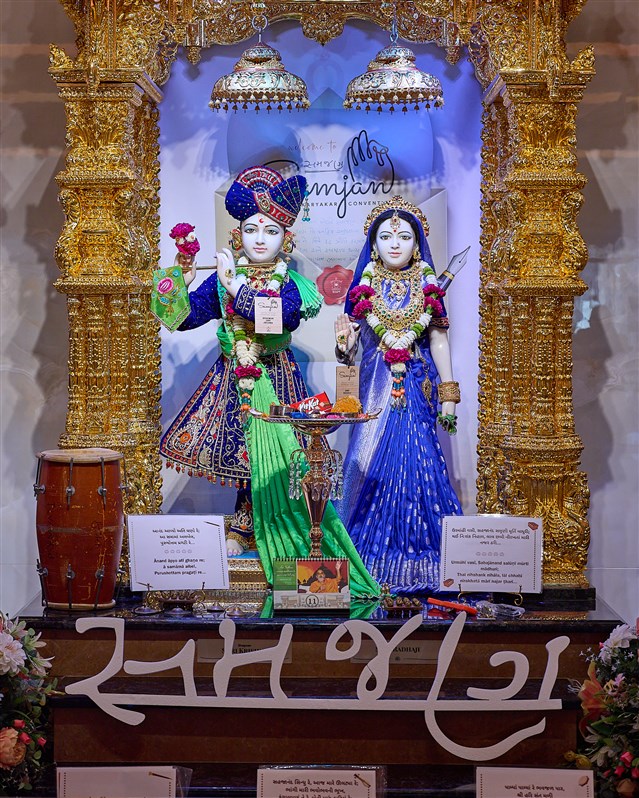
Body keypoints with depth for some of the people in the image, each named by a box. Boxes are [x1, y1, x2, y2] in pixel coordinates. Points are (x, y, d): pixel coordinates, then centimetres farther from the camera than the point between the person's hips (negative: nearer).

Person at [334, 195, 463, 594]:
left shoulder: (427, 288, 6)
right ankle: (374, 558, 7)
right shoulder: (364, 288, 5)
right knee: (375, 462, -3)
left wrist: (449, 396, 3)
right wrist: (344, 343, -21)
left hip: (417, 386, 0)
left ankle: (418, 564, 4)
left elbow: (439, 341, 8)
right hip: (377, 387, 0)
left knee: (418, 462, -4)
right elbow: (350, 347, 4)